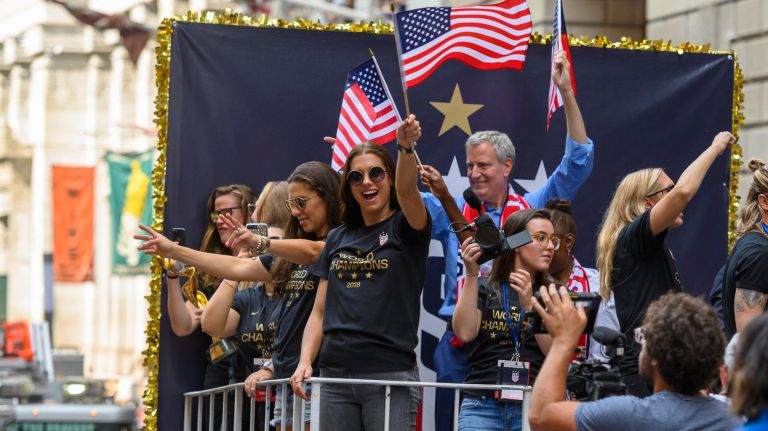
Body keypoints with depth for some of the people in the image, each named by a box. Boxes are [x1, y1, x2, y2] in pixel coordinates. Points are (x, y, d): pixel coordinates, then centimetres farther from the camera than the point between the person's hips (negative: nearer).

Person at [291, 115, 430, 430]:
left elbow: (407, 191, -22)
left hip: (390, 374, -4)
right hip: (335, 374, 5)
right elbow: (320, 312, 15)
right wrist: (305, 362, 1)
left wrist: (405, 147, -40)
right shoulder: (337, 239, 15)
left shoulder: (404, 229, 2)